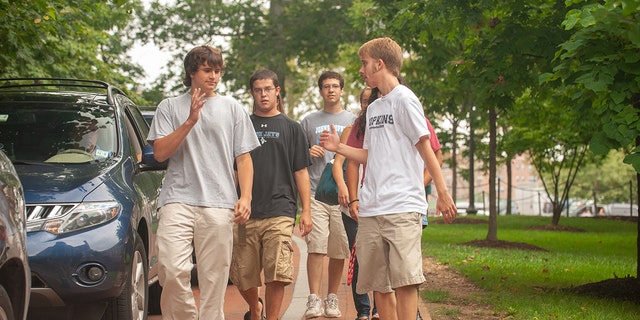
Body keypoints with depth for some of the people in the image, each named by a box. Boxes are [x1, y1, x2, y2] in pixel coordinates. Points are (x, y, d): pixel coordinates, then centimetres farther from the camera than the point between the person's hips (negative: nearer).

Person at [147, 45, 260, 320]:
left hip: (219, 203, 1)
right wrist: (190, 121, -8)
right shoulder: (170, 107, 13)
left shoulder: (233, 108, 16)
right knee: (172, 271, -17)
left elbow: (244, 157, 14)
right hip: (178, 199, -1)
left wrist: (245, 196, 0)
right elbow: (160, 153, 2)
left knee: (214, 276, -2)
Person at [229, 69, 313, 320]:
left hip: (280, 212, -2)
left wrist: (306, 210, 3)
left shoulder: (291, 128, 11)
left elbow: (301, 172, 10)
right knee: (242, 275, 6)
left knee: (277, 274, -12)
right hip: (245, 213, 2)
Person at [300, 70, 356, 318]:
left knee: (339, 250, 2)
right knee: (316, 247, -11)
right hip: (315, 192, 0)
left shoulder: (352, 121, 14)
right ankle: (313, 299, -9)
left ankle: (332, 298, 13)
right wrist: (308, 152, -3)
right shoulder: (309, 121, 15)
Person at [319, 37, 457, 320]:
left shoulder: (404, 99, -3)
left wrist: (443, 193, -11)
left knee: (403, 279, -13)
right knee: (378, 283, 7)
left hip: (402, 207, -8)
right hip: (370, 210, 8)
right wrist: (339, 148, 13)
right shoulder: (373, 108, 20)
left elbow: (424, 147, -6)